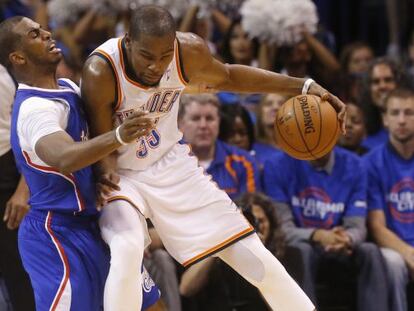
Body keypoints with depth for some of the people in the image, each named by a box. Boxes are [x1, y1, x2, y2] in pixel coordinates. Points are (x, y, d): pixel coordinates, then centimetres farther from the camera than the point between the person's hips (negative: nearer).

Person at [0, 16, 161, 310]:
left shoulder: (67, 87, 8)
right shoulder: (35, 108, -23)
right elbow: (65, 158, -43)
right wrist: (118, 136, -57)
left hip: (89, 226, 10)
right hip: (58, 234, -10)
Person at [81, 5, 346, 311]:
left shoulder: (189, 50, -19)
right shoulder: (101, 72, -31)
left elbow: (227, 77, 4)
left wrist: (304, 87, -1)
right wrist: (107, 175, -45)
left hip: (171, 163, 4)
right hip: (121, 175, -4)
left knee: (251, 253, 2)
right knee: (127, 252, -33)